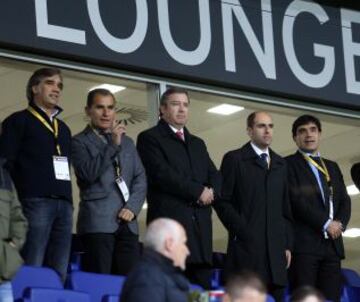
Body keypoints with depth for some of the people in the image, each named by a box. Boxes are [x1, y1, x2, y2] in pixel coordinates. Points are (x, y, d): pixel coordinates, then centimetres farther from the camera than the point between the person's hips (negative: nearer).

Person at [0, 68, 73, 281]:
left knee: (59, 274, -1)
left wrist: (69, 202, 12)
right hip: (35, 203, -6)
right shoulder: (19, 121, 7)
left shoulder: (63, 128, 25)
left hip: (64, 205, 6)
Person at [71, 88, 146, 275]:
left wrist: (132, 207, 1)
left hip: (127, 223, 5)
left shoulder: (127, 142, 22)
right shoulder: (80, 142, 5)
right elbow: (89, 173, -10)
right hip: (97, 223, -5)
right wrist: (113, 145, -13)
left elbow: (140, 179, 17)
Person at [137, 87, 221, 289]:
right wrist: (198, 191, -9)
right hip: (169, 220, -6)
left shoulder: (198, 143, 26)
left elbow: (214, 175, 18)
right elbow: (162, 174, -9)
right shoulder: (150, 138, 4)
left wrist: (211, 192, -5)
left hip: (200, 224, 6)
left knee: (202, 286, 0)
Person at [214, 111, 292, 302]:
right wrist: (241, 231, -10)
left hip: (276, 250, 5)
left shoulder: (280, 164, 20)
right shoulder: (234, 159, 5)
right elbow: (222, 201, -1)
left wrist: (287, 244, 10)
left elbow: (286, 207, 19)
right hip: (246, 246, -5)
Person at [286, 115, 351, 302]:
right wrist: (325, 224, -12)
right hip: (304, 242, -5)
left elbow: (344, 200, 17)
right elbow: (296, 200, -7)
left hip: (332, 243, 5)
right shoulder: (289, 164, 5)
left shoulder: (332, 167, 24)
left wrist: (339, 223, -4)